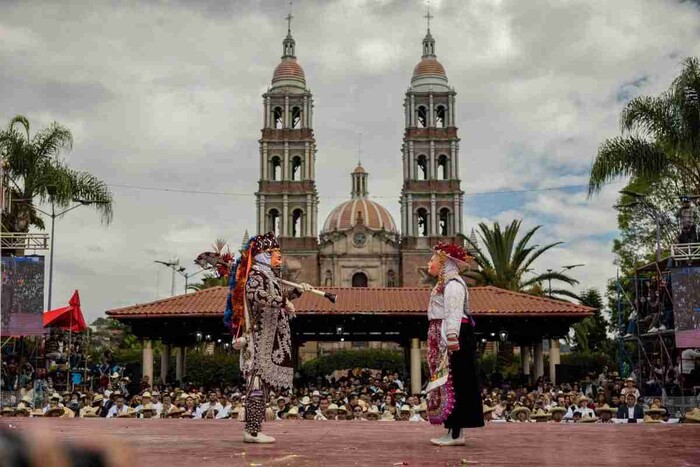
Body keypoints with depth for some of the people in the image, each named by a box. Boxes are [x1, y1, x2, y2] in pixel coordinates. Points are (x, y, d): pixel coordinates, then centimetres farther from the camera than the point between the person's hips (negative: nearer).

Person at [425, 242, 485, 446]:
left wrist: (452, 339, -28)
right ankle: (453, 431, 13)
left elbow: (454, 313, -21)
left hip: (452, 337, -11)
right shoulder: (444, 284, 21)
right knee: (449, 383, 10)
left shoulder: (452, 284, -12)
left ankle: (456, 433, -8)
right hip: (444, 339, 11)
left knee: (454, 383, -9)